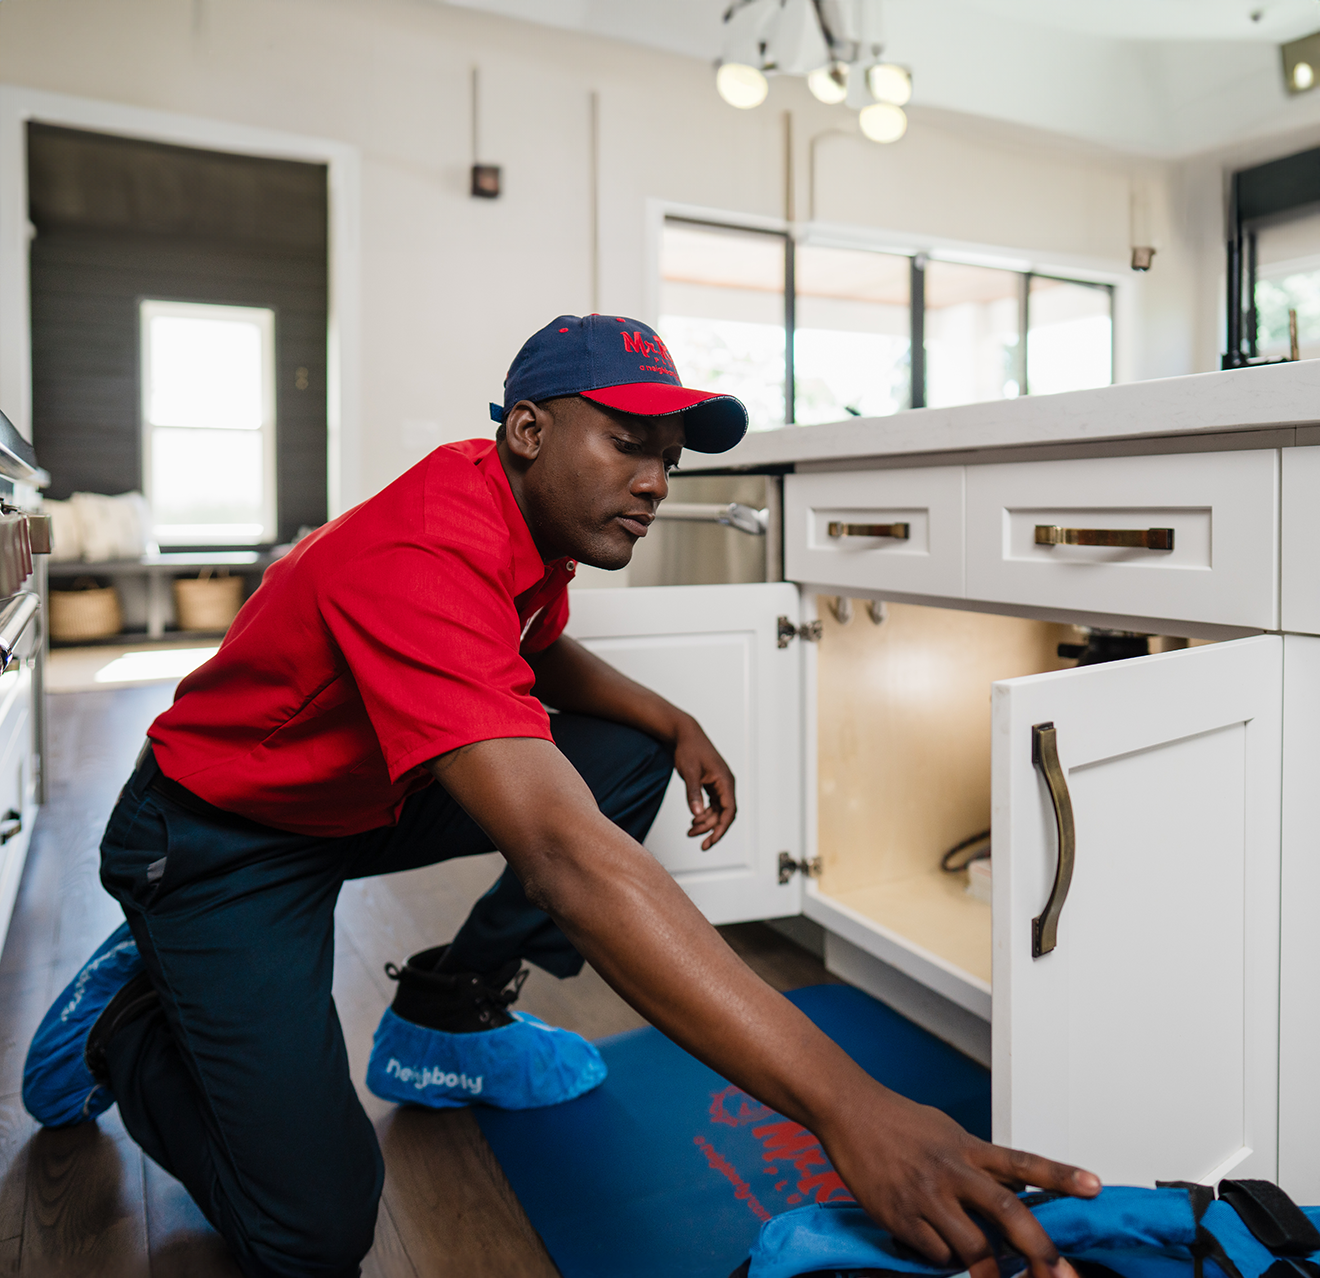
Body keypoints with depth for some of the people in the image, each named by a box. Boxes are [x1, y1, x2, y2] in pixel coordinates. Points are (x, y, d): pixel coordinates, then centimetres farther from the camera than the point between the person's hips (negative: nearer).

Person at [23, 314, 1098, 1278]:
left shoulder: (540, 508, -7)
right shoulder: (425, 557, -36)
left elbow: (542, 656, 15)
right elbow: (566, 860, -47)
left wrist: (671, 720, -5)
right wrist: (849, 1109, -51)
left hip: (363, 796, 8)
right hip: (216, 835, -8)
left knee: (628, 756, -4)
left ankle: (448, 1012, 10)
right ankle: (130, 1021, 13)